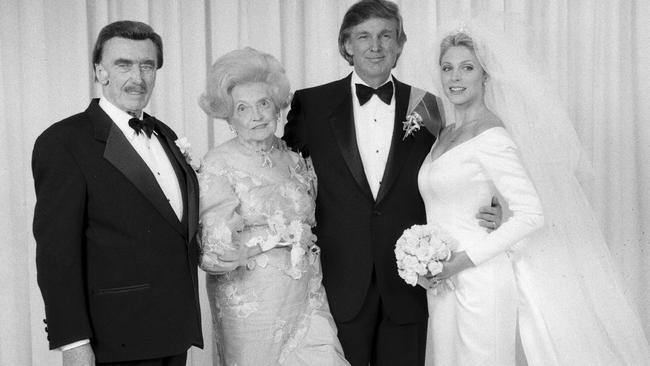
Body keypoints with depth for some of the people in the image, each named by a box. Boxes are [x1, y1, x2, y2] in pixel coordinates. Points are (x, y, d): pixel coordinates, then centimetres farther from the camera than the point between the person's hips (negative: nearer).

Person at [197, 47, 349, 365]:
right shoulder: (218, 165, -9)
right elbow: (214, 251, -18)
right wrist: (284, 233, -13)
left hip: (304, 301, 4)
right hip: (251, 310, -4)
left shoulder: (295, 160, 7)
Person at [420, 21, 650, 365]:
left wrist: (467, 258, -18)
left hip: (479, 281, -7)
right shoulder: (446, 134, 11)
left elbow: (532, 214, -19)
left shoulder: (492, 136, -14)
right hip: (443, 282, 8)